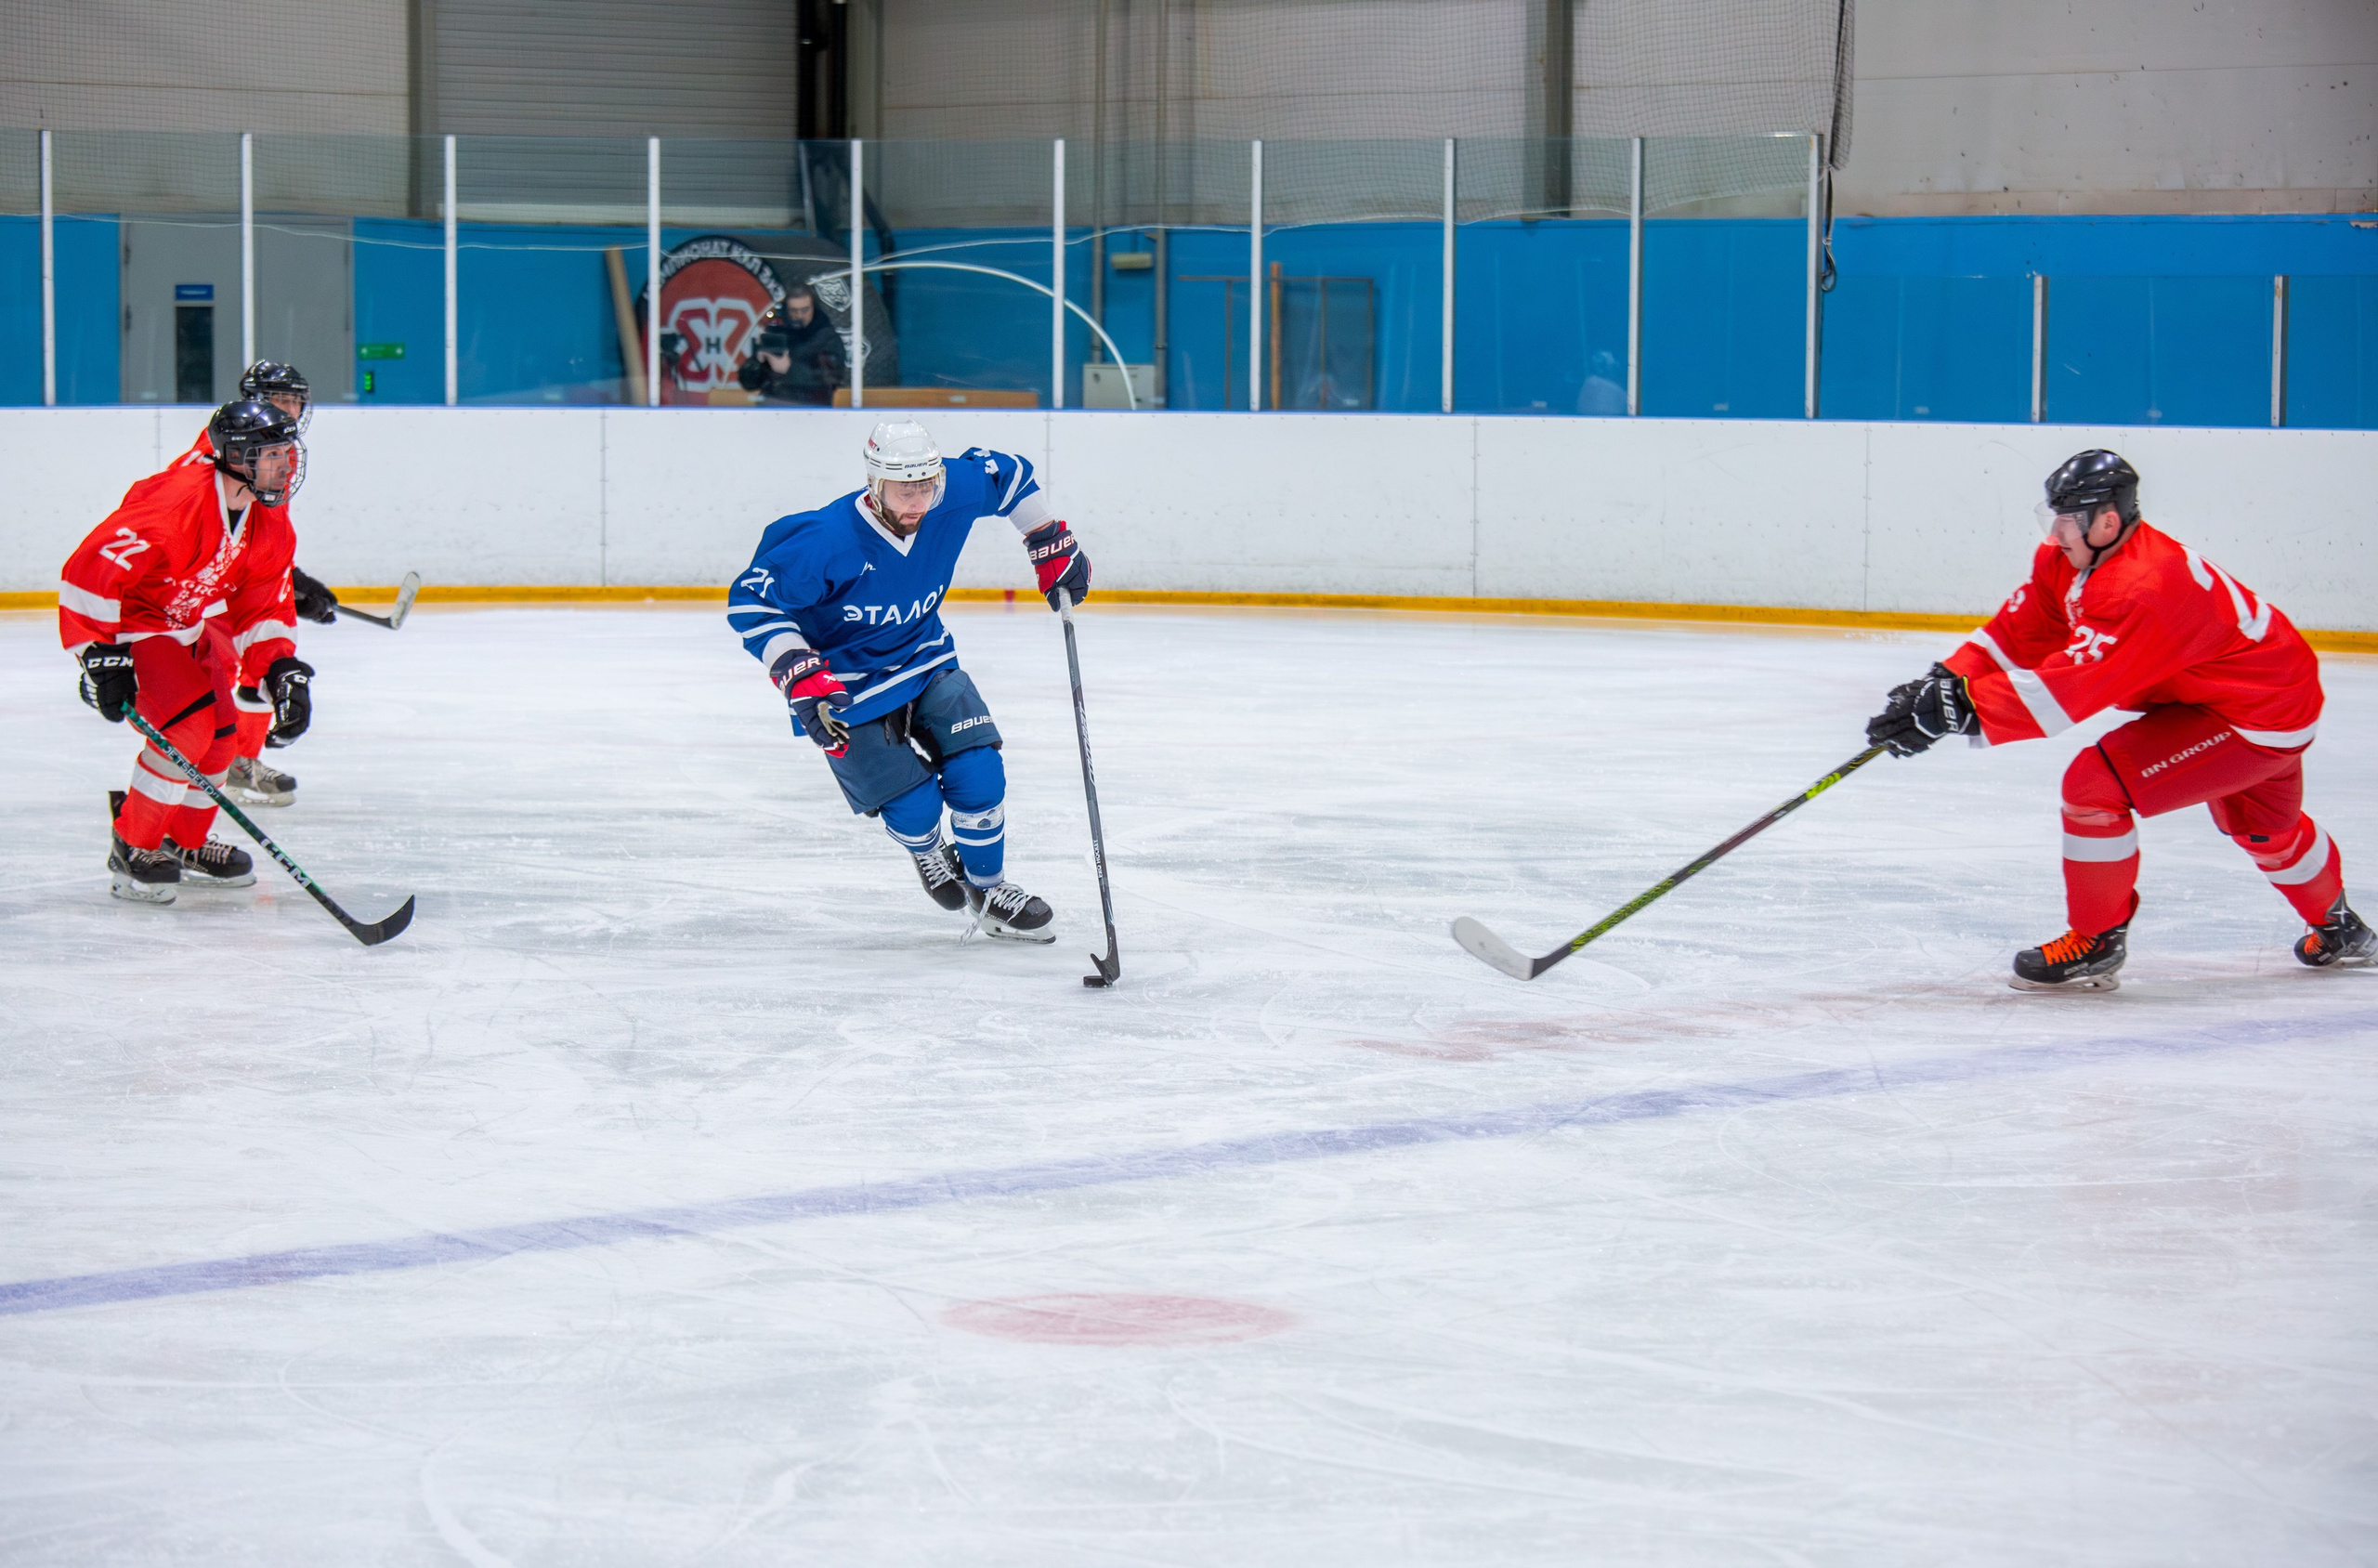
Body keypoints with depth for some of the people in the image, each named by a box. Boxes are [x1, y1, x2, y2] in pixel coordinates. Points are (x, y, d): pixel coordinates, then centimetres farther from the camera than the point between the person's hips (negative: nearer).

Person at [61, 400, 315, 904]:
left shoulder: (269, 522, -5)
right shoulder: (175, 503, -34)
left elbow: (262, 606, 6)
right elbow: (91, 569, -34)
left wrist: (283, 668, -7)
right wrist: (101, 658, -34)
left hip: (189, 625, 9)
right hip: (125, 624, -9)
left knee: (219, 735, 7)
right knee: (189, 725, -23)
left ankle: (184, 845, 29)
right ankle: (132, 850, -8)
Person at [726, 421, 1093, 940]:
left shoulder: (954, 495, -17)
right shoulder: (828, 542, -32)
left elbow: (1006, 473, 5)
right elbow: (749, 601, -27)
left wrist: (1053, 545, 5)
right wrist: (803, 678, -35)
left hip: (926, 662, 5)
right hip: (847, 684, -5)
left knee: (978, 774, -10)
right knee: (914, 806, -10)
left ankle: (990, 892, 15)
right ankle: (927, 853, 29)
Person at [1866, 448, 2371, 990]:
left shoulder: (2142, 590, -34)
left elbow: (2069, 689, -40)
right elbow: (2021, 631, -1)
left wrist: (1962, 707, -42)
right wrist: (1947, 679, -15)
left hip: (2258, 718, -11)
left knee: (2096, 785, -18)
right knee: (2264, 828, 34)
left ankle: (2097, 942, -3)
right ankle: (2339, 929, 59)